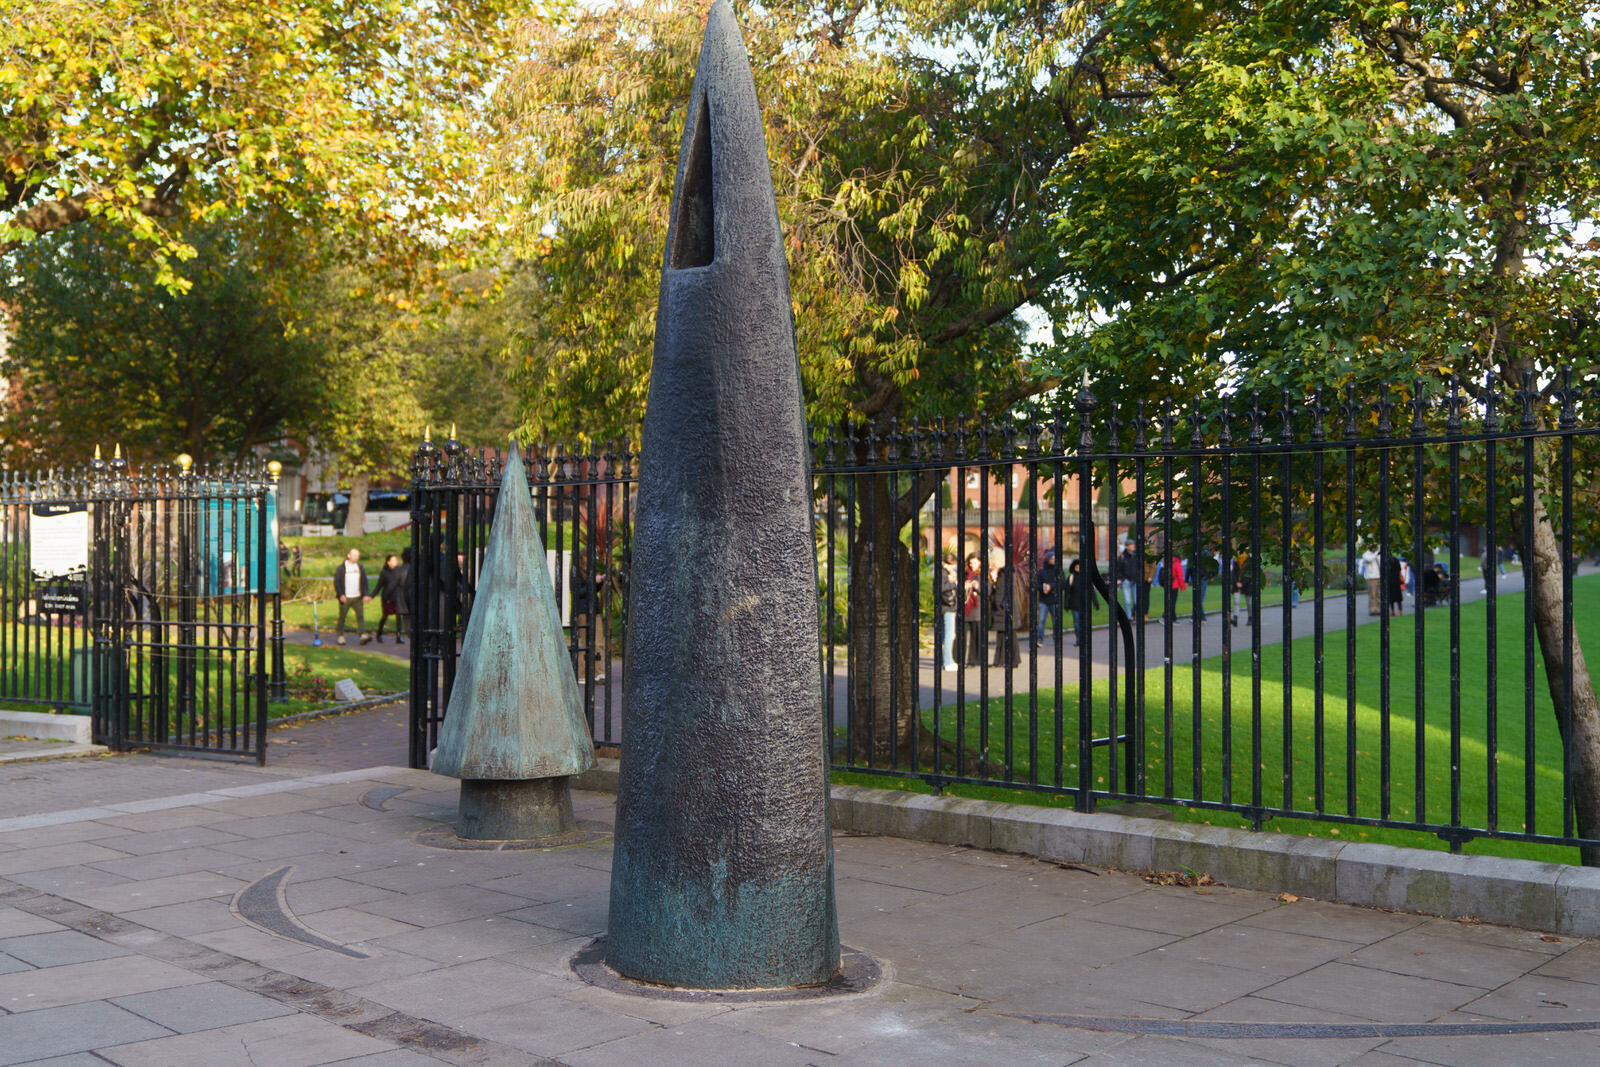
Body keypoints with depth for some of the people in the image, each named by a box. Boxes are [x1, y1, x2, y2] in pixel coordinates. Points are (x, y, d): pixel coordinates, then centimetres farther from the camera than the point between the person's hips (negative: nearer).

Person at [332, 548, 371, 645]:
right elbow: (336, 582, -4)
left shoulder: (360, 568, 10)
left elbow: (364, 582, 13)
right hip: (345, 598, -2)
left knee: (360, 615, -11)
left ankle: (363, 635, -19)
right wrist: (340, 595, -15)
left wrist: (365, 594, 0)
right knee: (342, 618, 5)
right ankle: (341, 636, 17)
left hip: (357, 597, 3)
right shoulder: (341, 568, -2)